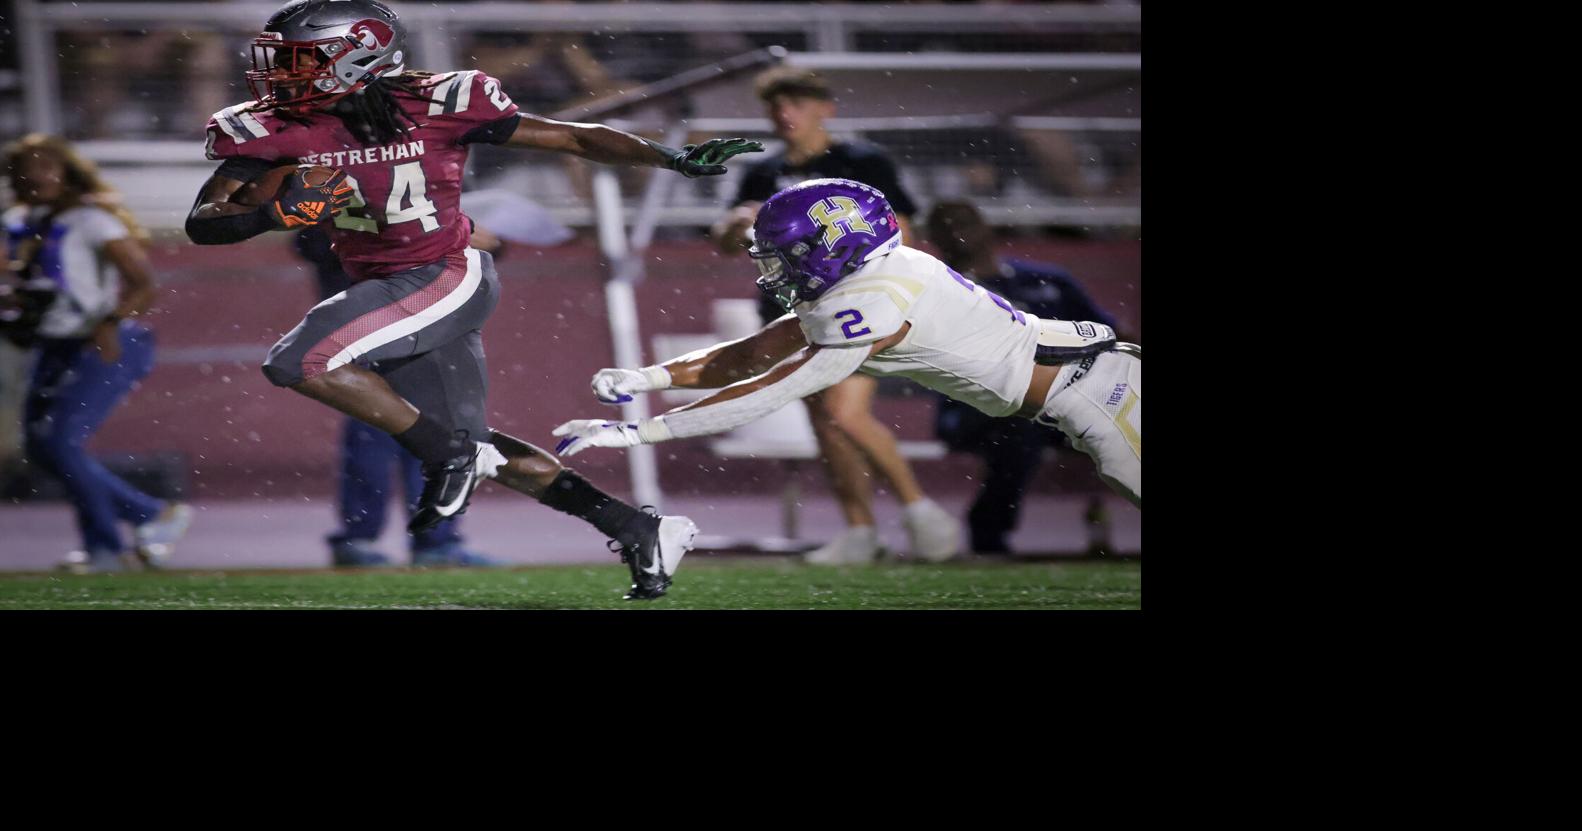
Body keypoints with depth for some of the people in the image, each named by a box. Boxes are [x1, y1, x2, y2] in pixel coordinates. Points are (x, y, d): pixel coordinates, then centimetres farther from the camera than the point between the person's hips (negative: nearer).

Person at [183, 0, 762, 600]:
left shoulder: (436, 107, -15)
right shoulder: (278, 130, -5)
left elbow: (574, 138, -7)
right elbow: (202, 223, -8)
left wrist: (673, 160, -14)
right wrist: (275, 214, -28)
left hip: (446, 278, -6)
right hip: (384, 287, 7)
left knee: (301, 363, -22)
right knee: (472, 450, 13)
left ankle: (449, 452, -8)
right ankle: (638, 531, 22)